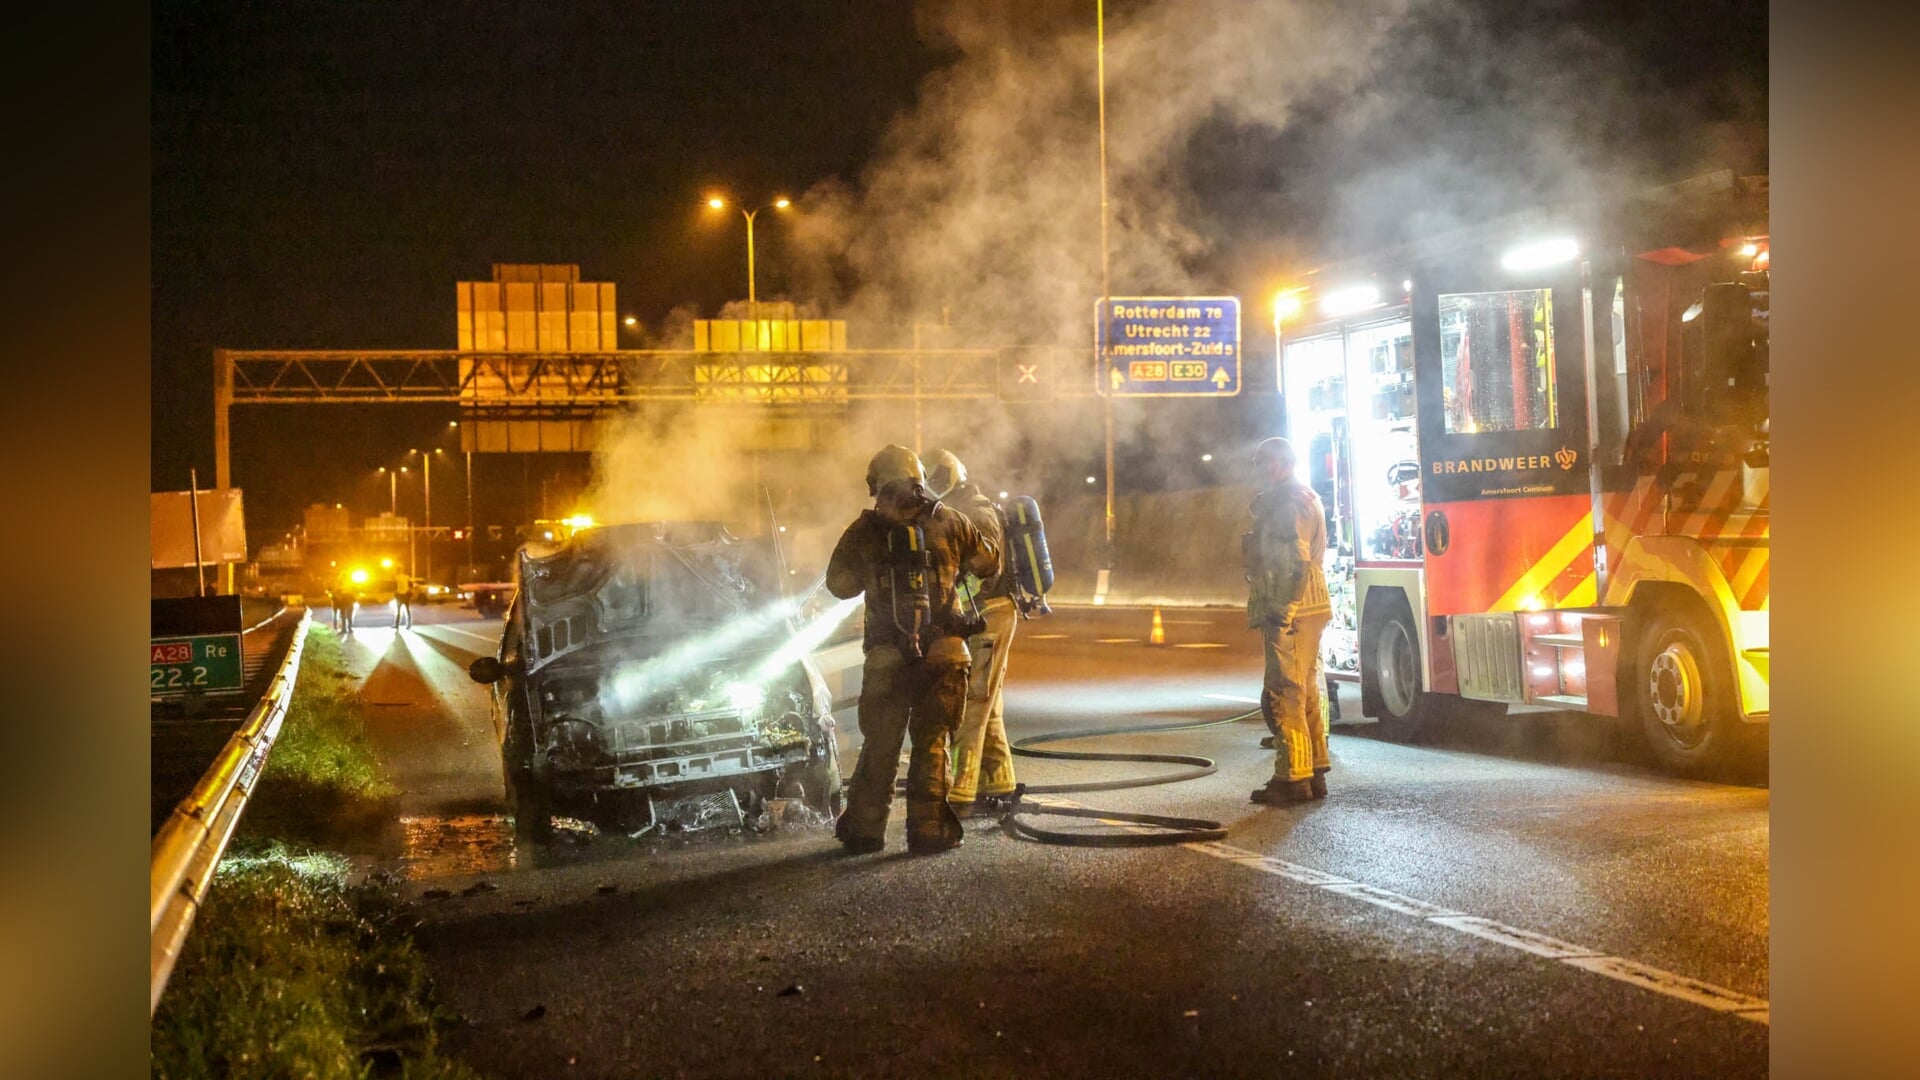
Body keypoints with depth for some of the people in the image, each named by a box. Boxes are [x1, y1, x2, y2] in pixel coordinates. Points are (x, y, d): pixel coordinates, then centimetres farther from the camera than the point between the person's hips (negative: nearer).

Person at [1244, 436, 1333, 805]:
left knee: (1283, 695, -10)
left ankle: (1293, 778, -9)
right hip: (1308, 611, 11)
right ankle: (1314, 772, 19)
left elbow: (1298, 563, -21)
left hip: (1288, 613, -11)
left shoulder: (1290, 502, -12)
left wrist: (1282, 609, -24)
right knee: (1304, 693, 14)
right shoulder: (1307, 499, 21)